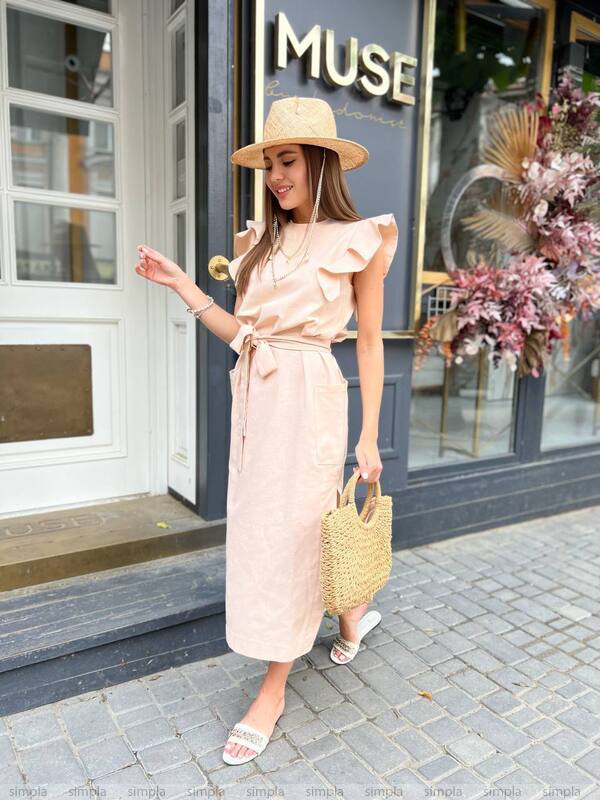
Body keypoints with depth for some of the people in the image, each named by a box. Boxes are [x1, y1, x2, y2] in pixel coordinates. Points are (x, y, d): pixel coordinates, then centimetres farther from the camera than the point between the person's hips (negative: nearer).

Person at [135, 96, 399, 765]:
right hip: (254, 395, 7)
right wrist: (180, 284, 5)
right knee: (259, 526, 14)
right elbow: (241, 332, 10)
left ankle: (273, 691, 22)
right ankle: (352, 617, 42)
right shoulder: (261, 240, 12)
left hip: (309, 396, -6)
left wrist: (368, 437, -6)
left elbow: (370, 341, -2)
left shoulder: (357, 240, -2)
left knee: (290, 533, 1)